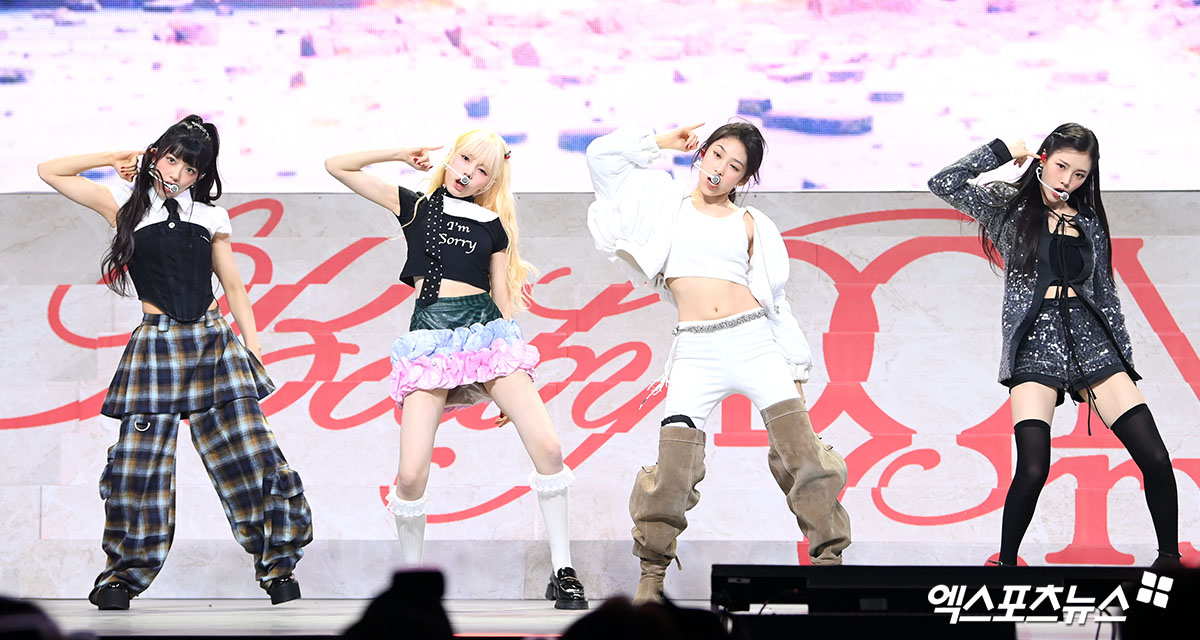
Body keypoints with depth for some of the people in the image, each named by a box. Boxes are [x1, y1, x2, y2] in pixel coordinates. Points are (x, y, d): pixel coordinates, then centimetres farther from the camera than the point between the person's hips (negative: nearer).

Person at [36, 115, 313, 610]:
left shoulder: (210, 218, 13)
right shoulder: (126, 205, 8)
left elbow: (234, 288, 17)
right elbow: (51, 172, 7)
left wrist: (254, 347, 9)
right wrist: (117, 158, 10)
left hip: (213, 342, 2)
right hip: (155, 343, -2)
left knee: (251, 454, -4)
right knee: (139, 465, -6)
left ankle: (277, 566, 5)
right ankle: (123, 575, 9)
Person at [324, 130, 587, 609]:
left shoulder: (493, 227, 15)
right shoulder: (416, 207, 13)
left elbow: (503, 300, 15)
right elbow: (337, 166, 13)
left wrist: (510, 387, 11)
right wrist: (400, 154, 12)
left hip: (486, 334, 1)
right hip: (430, 339, -1)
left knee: (547, 447, -16)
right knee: (411, 474, -14)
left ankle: (562, 574, -8)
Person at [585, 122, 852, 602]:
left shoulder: (750, 224, 14)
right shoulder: (664, 203, 13)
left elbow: (774, 299, 16)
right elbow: (603, 156, 10)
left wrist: (795, 368, 13)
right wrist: (662, 143, 16)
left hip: (755, 342, 1)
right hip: (696, 351, -1)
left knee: (803, 452, -8)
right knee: (673, 471, -11)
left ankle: (829, 562, -3)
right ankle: (651, 576, 2)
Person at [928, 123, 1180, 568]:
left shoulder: (1089, 221, 16)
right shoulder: (1009, 207, 7)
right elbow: (944, 184, -5)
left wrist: (1123, 360, 15)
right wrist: (1002, 151, 0)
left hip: (1090, 337, 3)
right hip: (1035, 341, -3)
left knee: (1155, 459, -8)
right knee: (1033, 468, -19)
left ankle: (1169, 557, 8)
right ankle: (1006, 562, 1)